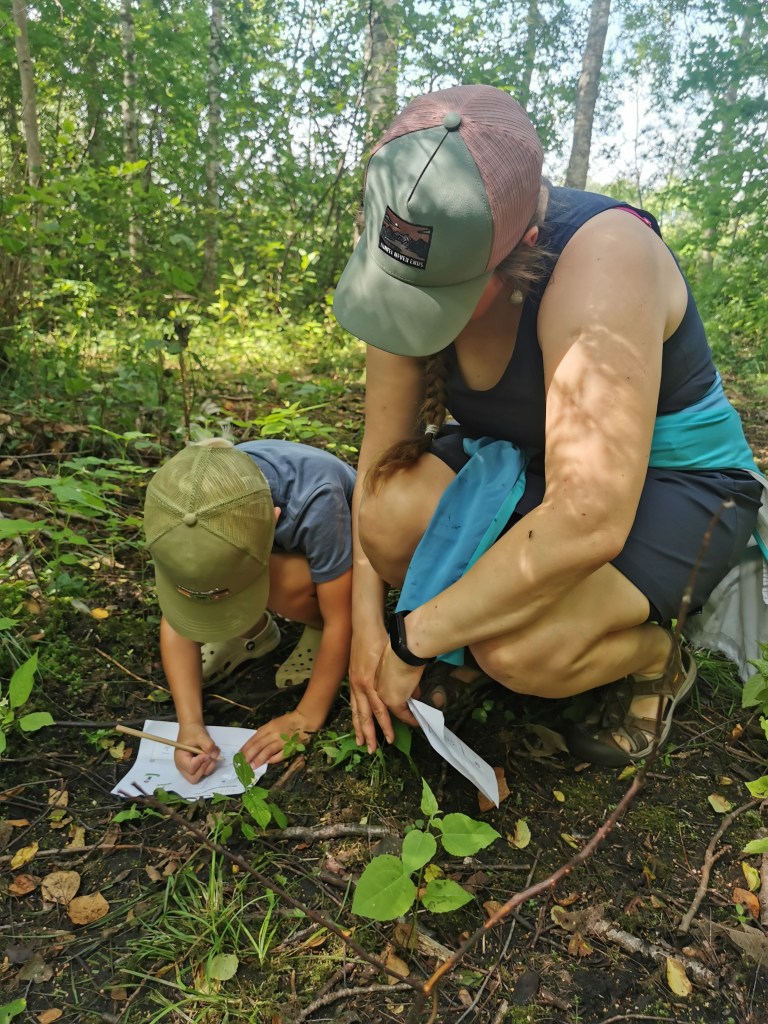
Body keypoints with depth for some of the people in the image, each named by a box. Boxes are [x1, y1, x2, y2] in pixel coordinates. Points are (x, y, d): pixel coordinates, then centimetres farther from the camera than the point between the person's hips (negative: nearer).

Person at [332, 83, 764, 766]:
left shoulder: (602, 261, -33)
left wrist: (411, 640, -31)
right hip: (526, 463, 6)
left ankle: (656, 659, 3)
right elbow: (384, 453, -9)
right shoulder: (424, 262, -13)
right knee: (392, 513, -24)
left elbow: (589, 523, -40)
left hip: (673, 482, -5)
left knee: (518, 646, -31)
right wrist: (365, 620, -15)